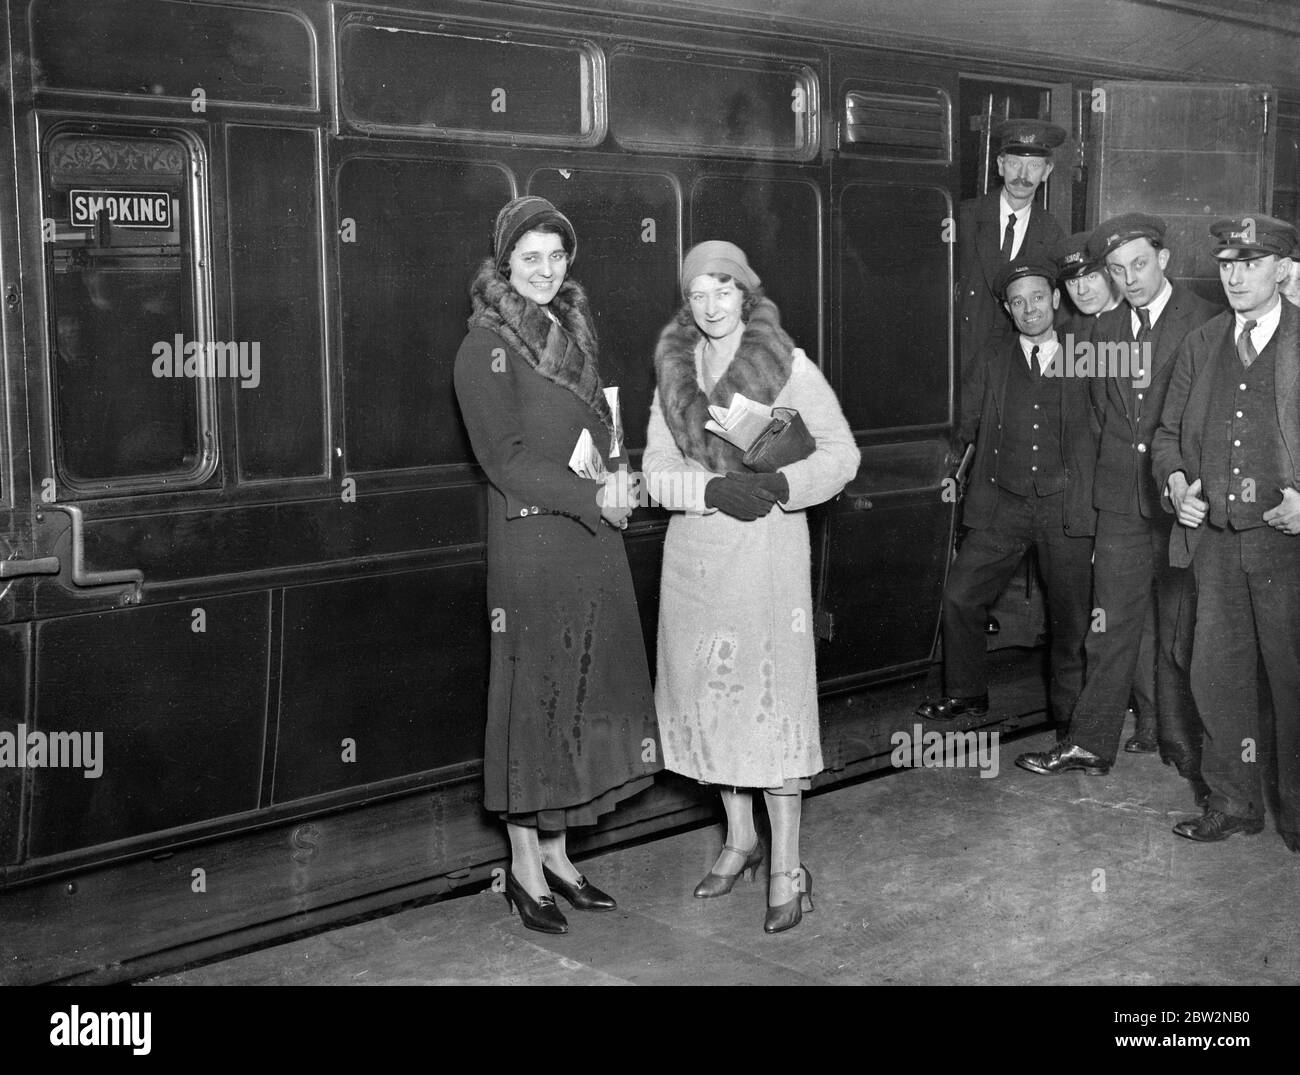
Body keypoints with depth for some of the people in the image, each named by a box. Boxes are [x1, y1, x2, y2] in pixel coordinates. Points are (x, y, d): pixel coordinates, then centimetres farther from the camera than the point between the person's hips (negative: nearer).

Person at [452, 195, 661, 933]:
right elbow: (507, 458, -13)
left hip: (595, 539, 7)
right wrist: (594, 498, -18)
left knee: (584, 692, 11)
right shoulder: (489, 346, -7)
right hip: (533, 543, -7)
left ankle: (556, 851, 24)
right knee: (534, 695, 1)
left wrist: (620, 480, -2)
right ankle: (525, 865, 14)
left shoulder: (573, 329, 14)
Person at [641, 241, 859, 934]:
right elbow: (657, 471, 5)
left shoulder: (788, 364, -3)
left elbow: (841, 454, -3)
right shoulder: (674, 372, 9)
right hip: (693, 553, 5)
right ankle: (740, 838, 26)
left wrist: (781, 485, -19)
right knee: (707, 692, 9)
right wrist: (714, 488, -14)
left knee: (770, 694, -6)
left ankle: (787, 867, 1)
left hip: (767, 546, -4)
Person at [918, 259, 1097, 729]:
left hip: (1066, 507, -1)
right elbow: (974, 424, 9)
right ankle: (966, 693, 16)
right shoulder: (993, 360, 10)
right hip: (1003, 504, 1)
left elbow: (1099, 434, 10)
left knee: (1070, 618, 4)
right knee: (960, 596, -3)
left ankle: (1069, 716, 19)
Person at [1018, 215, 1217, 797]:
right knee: (1112, 623, 7)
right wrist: (1120, 463, 11)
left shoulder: (1206, 322, -6)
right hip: (1121, 496, 4)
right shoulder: (1104, 328, 11)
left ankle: (1182, 743, 16)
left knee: (1180, 629, 3)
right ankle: (1090, 743, 14)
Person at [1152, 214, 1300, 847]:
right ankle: (1233, 804, 23)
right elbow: (1168, 432, 18)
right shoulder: (1199, 345, 12)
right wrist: (1175, 480, -1)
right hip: (1215, 538, 4)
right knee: (1217, 674, 8)